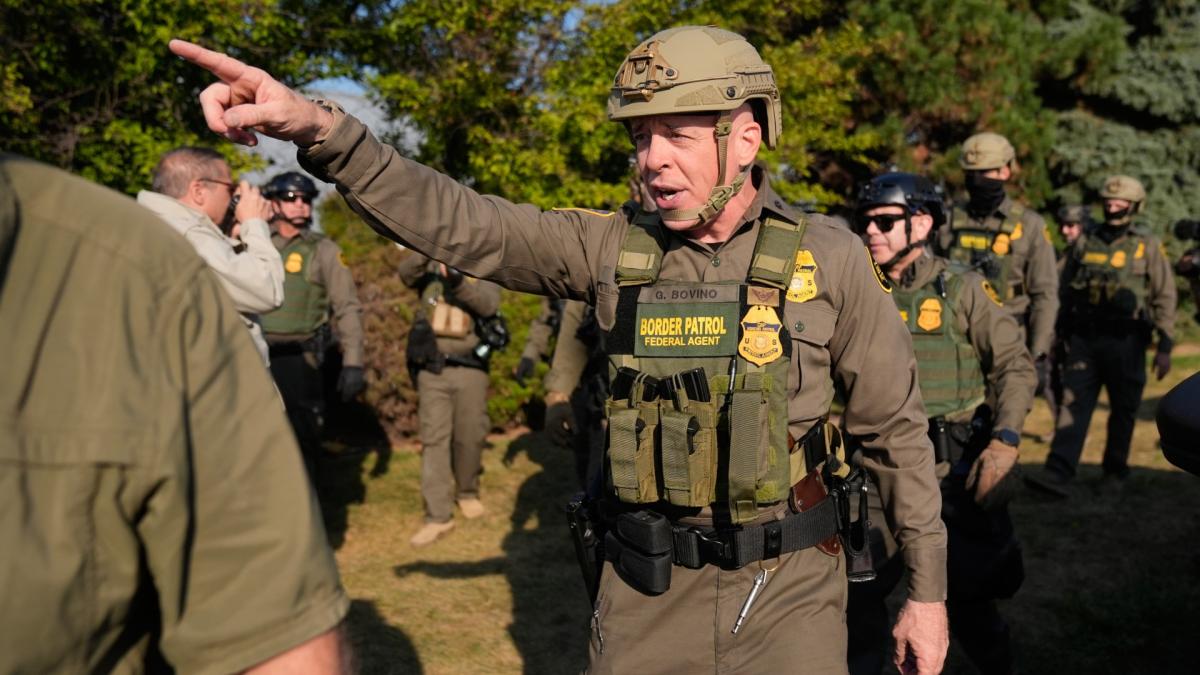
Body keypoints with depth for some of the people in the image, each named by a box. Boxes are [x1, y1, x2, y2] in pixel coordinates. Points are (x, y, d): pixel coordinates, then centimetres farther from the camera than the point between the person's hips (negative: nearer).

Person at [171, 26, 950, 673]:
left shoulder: (828, 257, -8)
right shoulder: (614, 249, -4)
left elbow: (897, 430, 0)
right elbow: (458, 223, -13)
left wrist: (928, 589, 3)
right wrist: (321, 128, -28)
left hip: (788, 584, -1)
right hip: (648, 585, 2)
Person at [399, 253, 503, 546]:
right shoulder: (431, 269, 7)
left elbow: (488, 305, -14)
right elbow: (406, 273, -14)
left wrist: (460, 283, -30)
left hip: (470, 370, 0)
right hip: (432, 370, 0)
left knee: (470, 436, 6)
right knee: (434, 439, -4)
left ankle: (467, 492, 32)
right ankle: (438, 516, -4)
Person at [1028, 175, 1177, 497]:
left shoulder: (1148, 246, 1)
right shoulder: (1085, 243, 8)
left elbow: (1164, 298, 1)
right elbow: (1066, 292, 15)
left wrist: (1165, 347, -4)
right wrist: (1062, 337, 14)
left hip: (1125, 341, -2)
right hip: (1083, 339, 2)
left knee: (1123, 410, 8)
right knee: (1073, 403, -8)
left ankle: (1115, 472, 23)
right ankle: (1058, 473, -15)